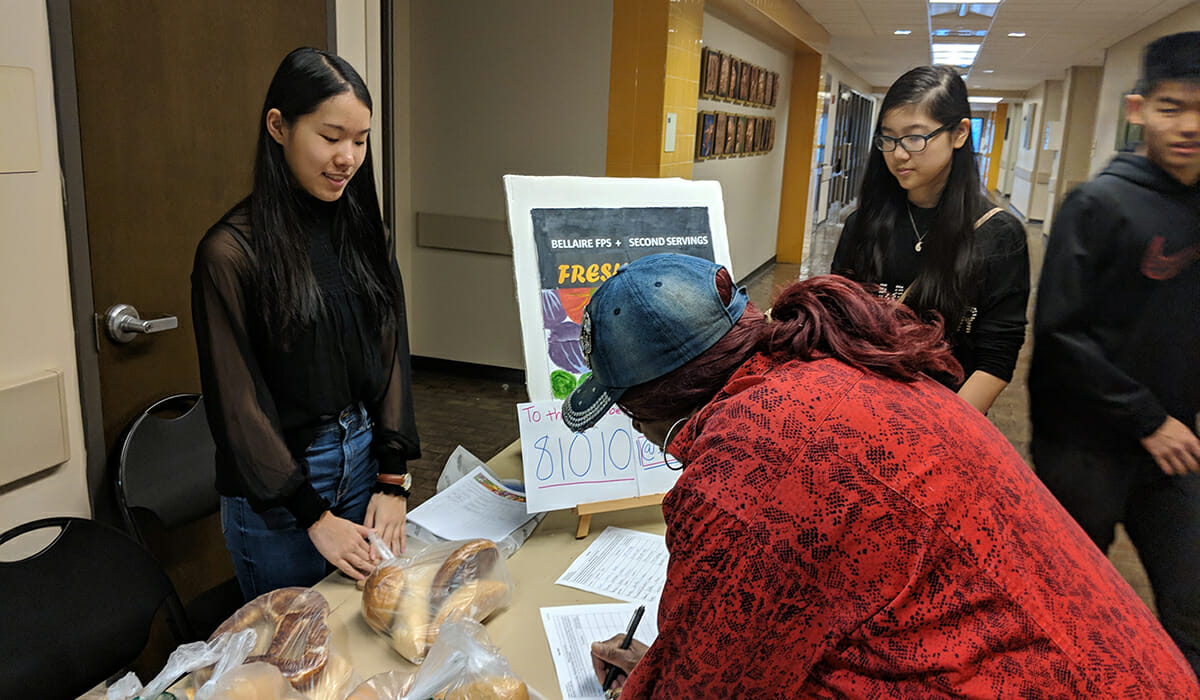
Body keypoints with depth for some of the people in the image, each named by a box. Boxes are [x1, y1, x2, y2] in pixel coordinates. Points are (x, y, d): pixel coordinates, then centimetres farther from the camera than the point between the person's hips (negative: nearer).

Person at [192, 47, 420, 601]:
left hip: (365, 459, 5)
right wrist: (314, 516, -14)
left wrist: (392, 479, -4)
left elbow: (391, 352, 2)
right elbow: (236, 399, -13)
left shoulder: (362, 229, 2)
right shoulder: (232, 251, -14)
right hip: (275, 487, -4)